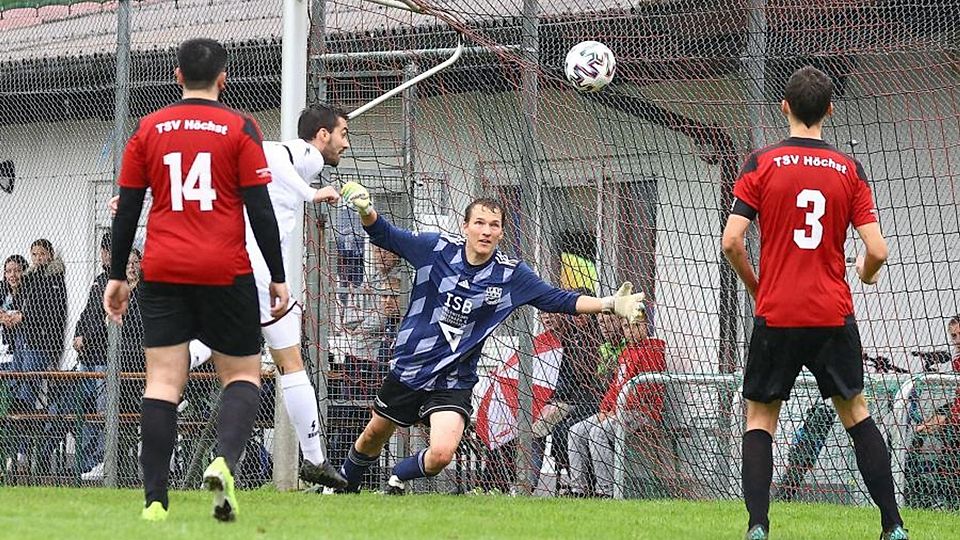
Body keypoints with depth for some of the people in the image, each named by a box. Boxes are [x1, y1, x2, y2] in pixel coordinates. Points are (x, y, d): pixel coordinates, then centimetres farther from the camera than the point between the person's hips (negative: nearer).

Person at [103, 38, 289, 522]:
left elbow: (126, 209, 8)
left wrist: (118, 275, 16)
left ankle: (155, 501, -8)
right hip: (225, 273, -2)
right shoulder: (240, 129, 0)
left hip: (162, 273, 2)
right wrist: (278, 277, 2)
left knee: (163, 382, 0)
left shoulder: (148, 129, 8)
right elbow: (260, 209, -3)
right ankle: (224, 460, -19)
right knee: (243, 375, 9)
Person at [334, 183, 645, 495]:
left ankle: (397, 479, 12)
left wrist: (610, 304, -19)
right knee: (374, 436, 18)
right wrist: (365, 210, -20)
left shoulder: (511, 275, -10)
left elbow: (559, 300, -8)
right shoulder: (436, 248, -10)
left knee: (441, 454, -21)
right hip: (407, 368, 1)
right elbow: (384, 235, -1)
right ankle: (345, 483, 50)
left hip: (453, 381, -1)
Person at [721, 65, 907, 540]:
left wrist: (755, 287, 9)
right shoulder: (849, 170, 1)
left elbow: (731, 242, -9)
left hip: (776, 315, -2)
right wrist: (866, 273, 19)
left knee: (760, 417, 10)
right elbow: (877, 251, -5)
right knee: (855, 412, 15)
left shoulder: (761, 164, -4)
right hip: (834, 316, 2)